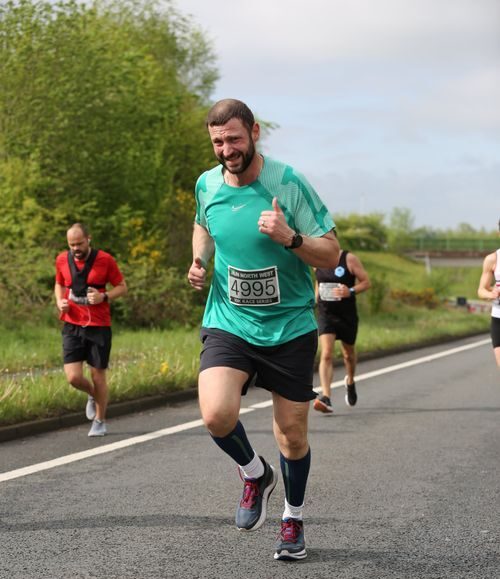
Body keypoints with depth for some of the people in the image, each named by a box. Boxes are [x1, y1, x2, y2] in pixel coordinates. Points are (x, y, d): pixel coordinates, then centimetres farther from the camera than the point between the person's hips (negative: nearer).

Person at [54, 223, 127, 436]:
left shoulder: (105, 260, -6)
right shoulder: (62, 260, 3)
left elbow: (122, 287, 2)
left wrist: (104, 296, -16)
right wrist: (59, 301, 0)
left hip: (99, 327, -2)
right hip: (72, 326, 2)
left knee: (98, 376, 3)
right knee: (73, 377, -8)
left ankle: (100, 421, 22)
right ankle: (92, 395, 27)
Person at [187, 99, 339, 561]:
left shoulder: (289, 183, -12)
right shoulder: (207, 185, 0)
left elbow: (331, 255, -9)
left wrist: (290, 237, -27)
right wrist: (199, 259, 4)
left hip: (290, 327, -2)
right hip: (229, 323, 2)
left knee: (292, 436, 6)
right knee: (216, 414, -23)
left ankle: (294, 519, 34)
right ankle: (255, 475, 10)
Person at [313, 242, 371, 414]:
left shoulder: (349, 259, -9)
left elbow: (366, 282, -7)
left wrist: (351, 291, -24)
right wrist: (315, 300, 14)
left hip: (347, 315, -1)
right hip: (325, 314, 1)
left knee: (348, 353, 19)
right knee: (326, 354, -16)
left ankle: (350, 382, 50)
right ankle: (326, 398, -25)